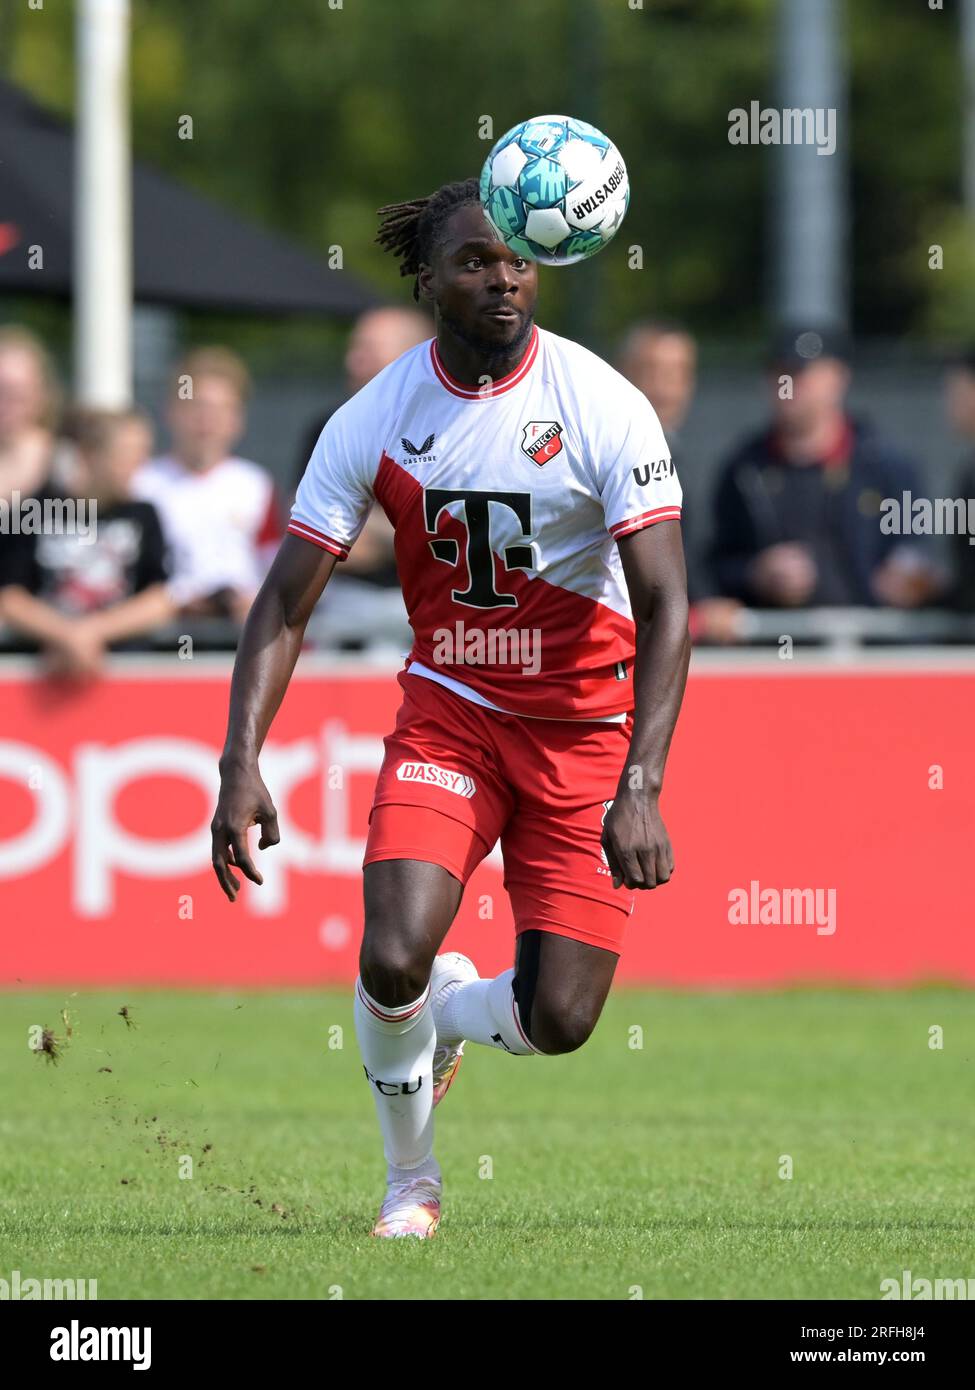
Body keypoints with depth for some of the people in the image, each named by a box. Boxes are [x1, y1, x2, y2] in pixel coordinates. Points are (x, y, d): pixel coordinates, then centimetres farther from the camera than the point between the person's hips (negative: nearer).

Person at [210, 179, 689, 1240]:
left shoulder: (605, 408, -17)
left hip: (586, 724, -1)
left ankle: (449, 1015, 31)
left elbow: (665, 605, -20)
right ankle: (410, 1181, 9)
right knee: (392, 961, -20)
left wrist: (639, 786, -31)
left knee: (557, 1022, -7)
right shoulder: (374, 420, -10)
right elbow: (286, 603, -6)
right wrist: (240, 761, -19)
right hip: (448, 706, 1)